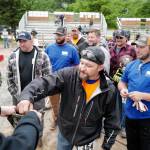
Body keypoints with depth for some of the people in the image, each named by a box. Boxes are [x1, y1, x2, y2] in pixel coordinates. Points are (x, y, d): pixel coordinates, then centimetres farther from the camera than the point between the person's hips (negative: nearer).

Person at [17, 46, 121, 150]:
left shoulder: (109, 90, -17)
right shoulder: (69, 75, -20)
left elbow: (112, 121, -6)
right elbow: (44, 83, -31)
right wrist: (27, 96, -50)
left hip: (88, 139, -1)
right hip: (64, 132, 1)